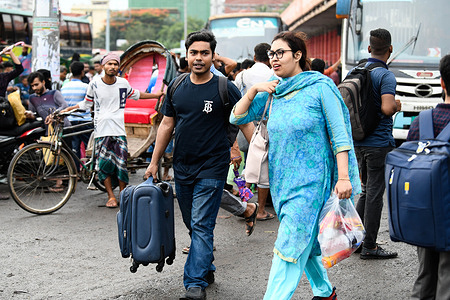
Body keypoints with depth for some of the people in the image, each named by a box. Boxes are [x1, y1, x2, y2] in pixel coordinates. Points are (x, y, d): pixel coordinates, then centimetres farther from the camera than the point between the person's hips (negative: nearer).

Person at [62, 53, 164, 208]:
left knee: (121, 163, -4)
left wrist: (154, 95, 26)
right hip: (102, 130, -1)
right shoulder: (95, 84, 0)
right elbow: (86, 104, 14)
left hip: (119, 129, 1)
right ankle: (111, 196, 8)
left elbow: (134, 94, 24)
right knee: (104, 163, -2)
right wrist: (68, 109, 7)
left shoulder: (123, 83, 3)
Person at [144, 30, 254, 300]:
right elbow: (167, 125, 13)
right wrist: (154, 162, 13)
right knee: (193, 224, 14)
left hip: (212, 168, -5)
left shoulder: (225, 88, -7)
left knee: (201, 226, -10)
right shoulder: (177, 88, 6)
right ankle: (207, 269, 31)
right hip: (182, 167, 5)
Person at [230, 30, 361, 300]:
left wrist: (343, 177, -16)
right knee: (306, 243, 18)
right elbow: (237, 117, 8)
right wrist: (253, 90, -6)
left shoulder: (320, 87, -8)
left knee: (290, 247, -10)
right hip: (281, 177, 6)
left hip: (311, 179, -6)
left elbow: (339, 134, -9)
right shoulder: (272, 91, 7)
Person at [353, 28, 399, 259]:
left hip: (358, 142, 7)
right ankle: (369, 247, 5)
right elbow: (387, 109, -26)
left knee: (367, 191, 18)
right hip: (379, 143, -7)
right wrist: (397, 105, -6)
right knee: (375, 193, 0)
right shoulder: (385, 76, -14)